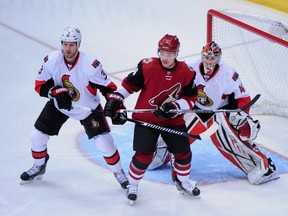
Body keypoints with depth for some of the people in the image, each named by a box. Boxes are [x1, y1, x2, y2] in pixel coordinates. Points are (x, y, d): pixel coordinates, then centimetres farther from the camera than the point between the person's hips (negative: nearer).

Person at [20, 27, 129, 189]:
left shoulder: (90, 65, -30)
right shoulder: (51, 60, -21)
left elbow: (108, 87, -22)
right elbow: (40, 85, -12)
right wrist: (56, 92, -31)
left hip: (88, 107, -3)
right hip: (59, 105, 3)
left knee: (104, 141, -11)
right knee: (38, 136, 2)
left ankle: (119, 173, 13)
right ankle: (39, 167, 31)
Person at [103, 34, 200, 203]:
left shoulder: (186, 73, -8)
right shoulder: (147, 67, -15)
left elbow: (191, 99, -5)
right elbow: (129, 84, -5)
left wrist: (174, 106, -20)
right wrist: (115, 98, -12)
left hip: (173, 119, 3)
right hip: (145, 118, -3)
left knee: (183, 151, 8)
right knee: (144, 155, -10)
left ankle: (183, 182, 35)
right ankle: (133, 185, 13)